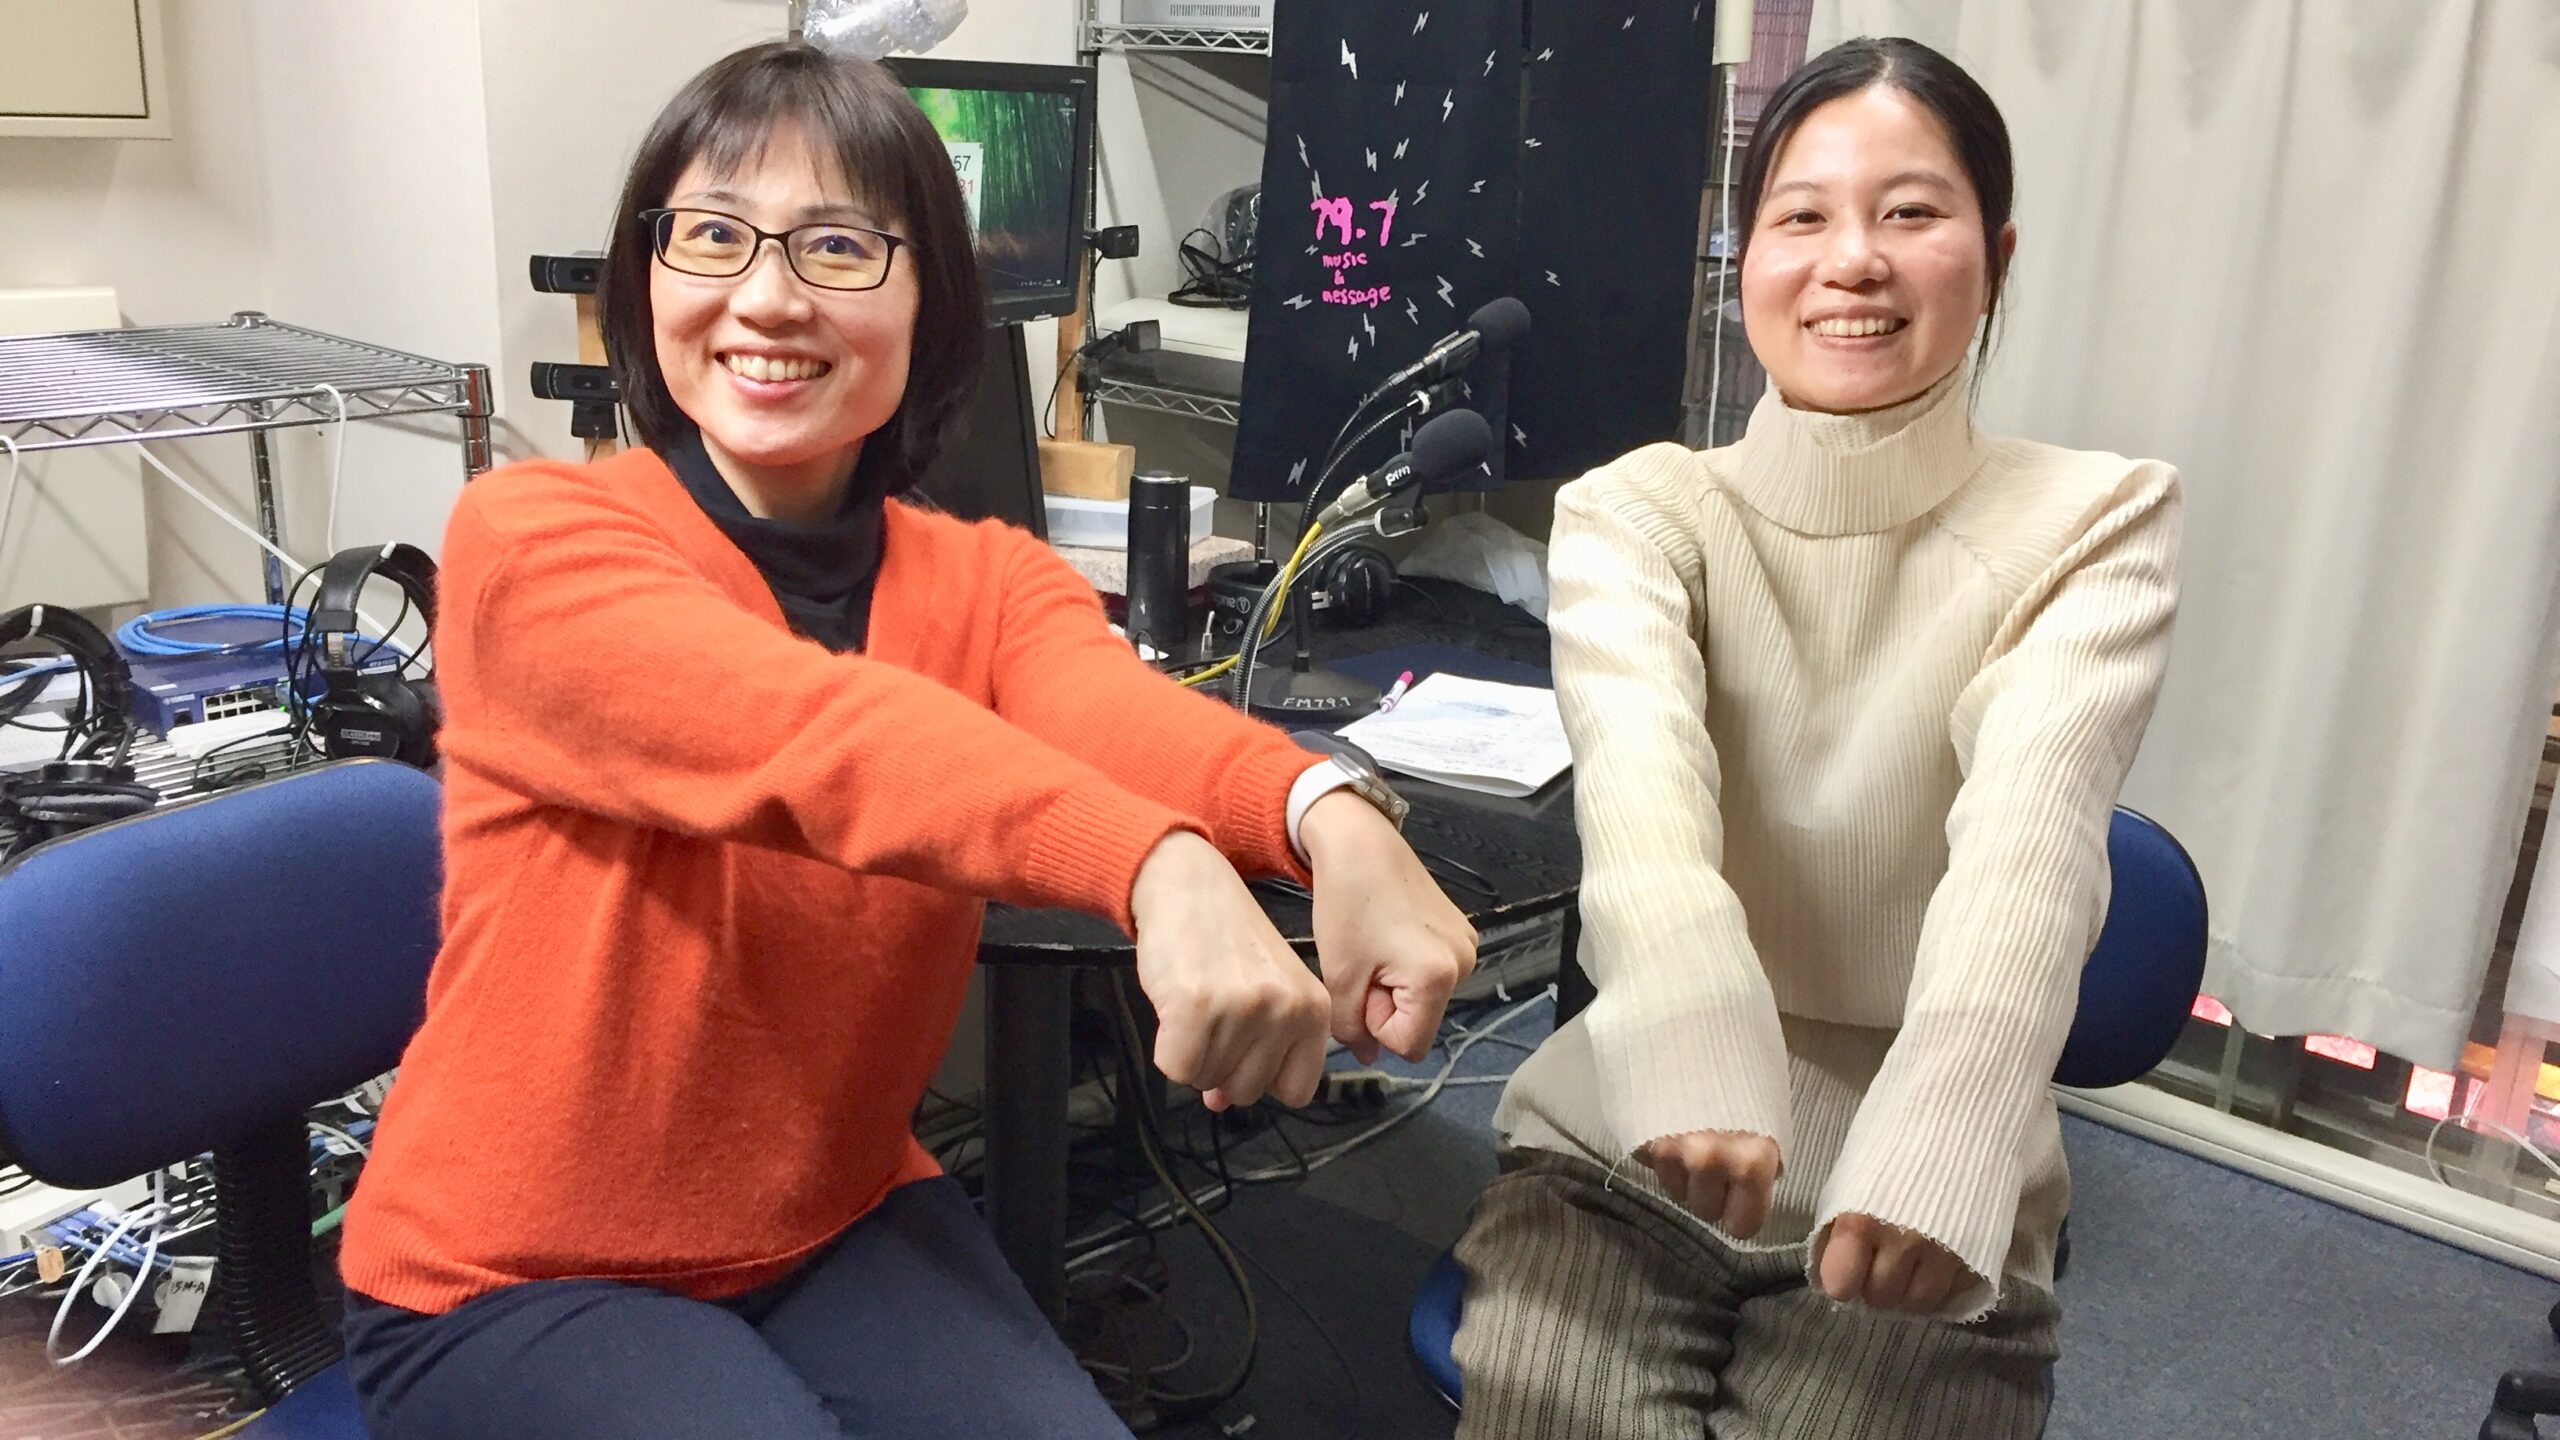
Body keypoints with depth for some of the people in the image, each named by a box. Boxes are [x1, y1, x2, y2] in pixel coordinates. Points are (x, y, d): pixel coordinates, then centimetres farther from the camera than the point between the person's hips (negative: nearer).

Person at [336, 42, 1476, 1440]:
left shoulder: (989, 582, -5)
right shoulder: (530, 536, -16)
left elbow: (1109, 708, -28)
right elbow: (808, 731, -36)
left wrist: (1328, 819, -50)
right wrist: (1160, 868, -53)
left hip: (846, 1225, 4)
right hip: (513, 1280, -3)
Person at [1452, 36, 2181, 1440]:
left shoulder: (2090, 525, -5)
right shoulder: (1634, 512, -5)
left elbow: (2029, 825, -24)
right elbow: (1641, 775, -25)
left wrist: (1940, 1153, -41)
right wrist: (1694, 1052, -44)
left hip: (1916, 1185, 0)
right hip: (1624, 1152, 0)